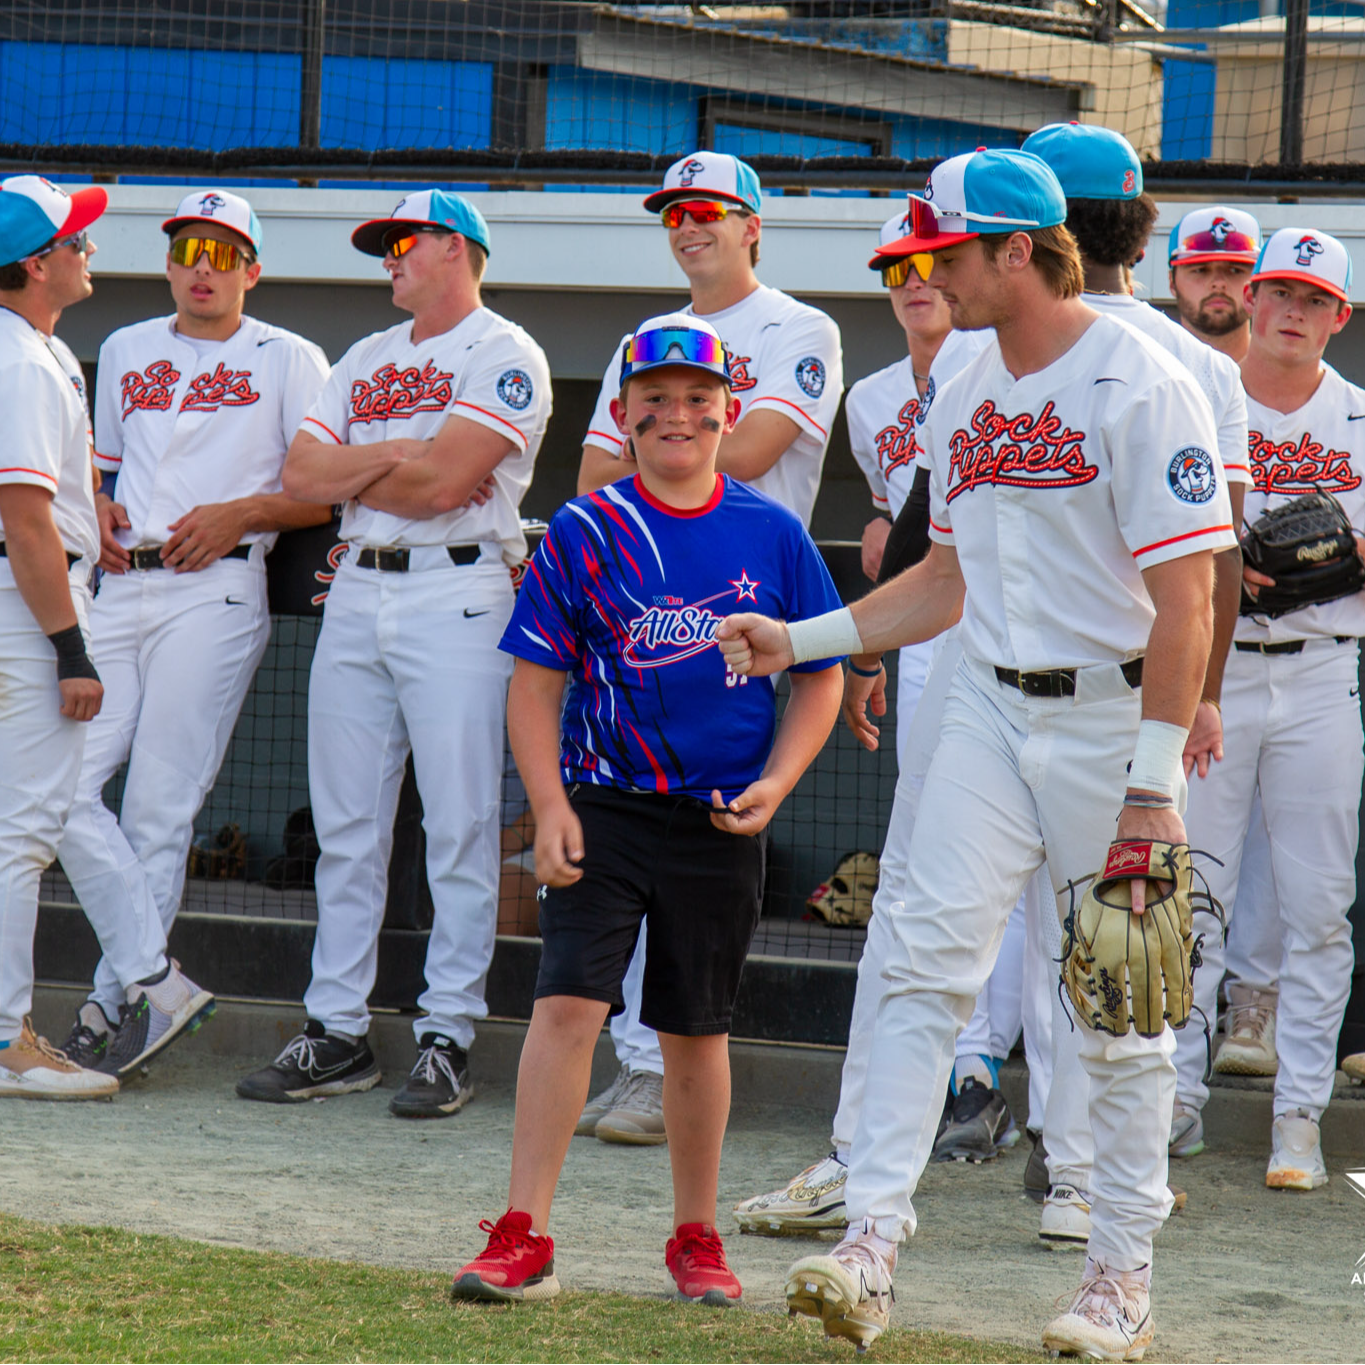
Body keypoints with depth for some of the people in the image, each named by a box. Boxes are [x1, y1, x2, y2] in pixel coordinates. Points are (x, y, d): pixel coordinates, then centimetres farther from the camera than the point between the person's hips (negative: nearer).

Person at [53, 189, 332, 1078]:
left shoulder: (288, 361, 5)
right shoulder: (126, 352, 21)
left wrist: (238, 514, -13)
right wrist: (96, 510, 8)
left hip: (216, 593, -5)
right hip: (120, 588, 5)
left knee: (158, 806, -7)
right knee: (60, 783, -9)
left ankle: (118, 1002, -1)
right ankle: (153, 979, -6)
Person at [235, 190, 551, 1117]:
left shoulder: (505, 356, -3)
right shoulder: (369, 361, 20)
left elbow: (444, 484, -15)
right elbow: (301, 474, 10)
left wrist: (352, 474, 0)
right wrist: (397, 456, -4)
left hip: (459, 597, -7)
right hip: (359, 593, 7)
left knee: (460, 830, -6)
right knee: (346, 827, 6)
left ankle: (448, 1039, -3)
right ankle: (338, 1033, 10)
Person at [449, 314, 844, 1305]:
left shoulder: (772, 535, 2)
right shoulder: (584, 534, -1)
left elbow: (822, 677, 9)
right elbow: (537, 683, 1)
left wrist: (774, 784, -5)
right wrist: (550, 806, -9)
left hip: (721, 823, 1)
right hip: (603, 806, -1)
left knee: (697, 1030, 11)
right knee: (567, 1003, -13)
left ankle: (697, 1239, 24)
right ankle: (524, 1238, -11)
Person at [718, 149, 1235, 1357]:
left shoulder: (1140, 386, -13)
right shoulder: (963, 400, 11)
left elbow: (1184, 596, -16)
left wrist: (1153, 780, -19)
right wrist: (799, 640, 11)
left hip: (1114, 715, -6)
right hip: (991, 712, 6)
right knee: (928, 961, -8)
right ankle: (871, 1245, -12)